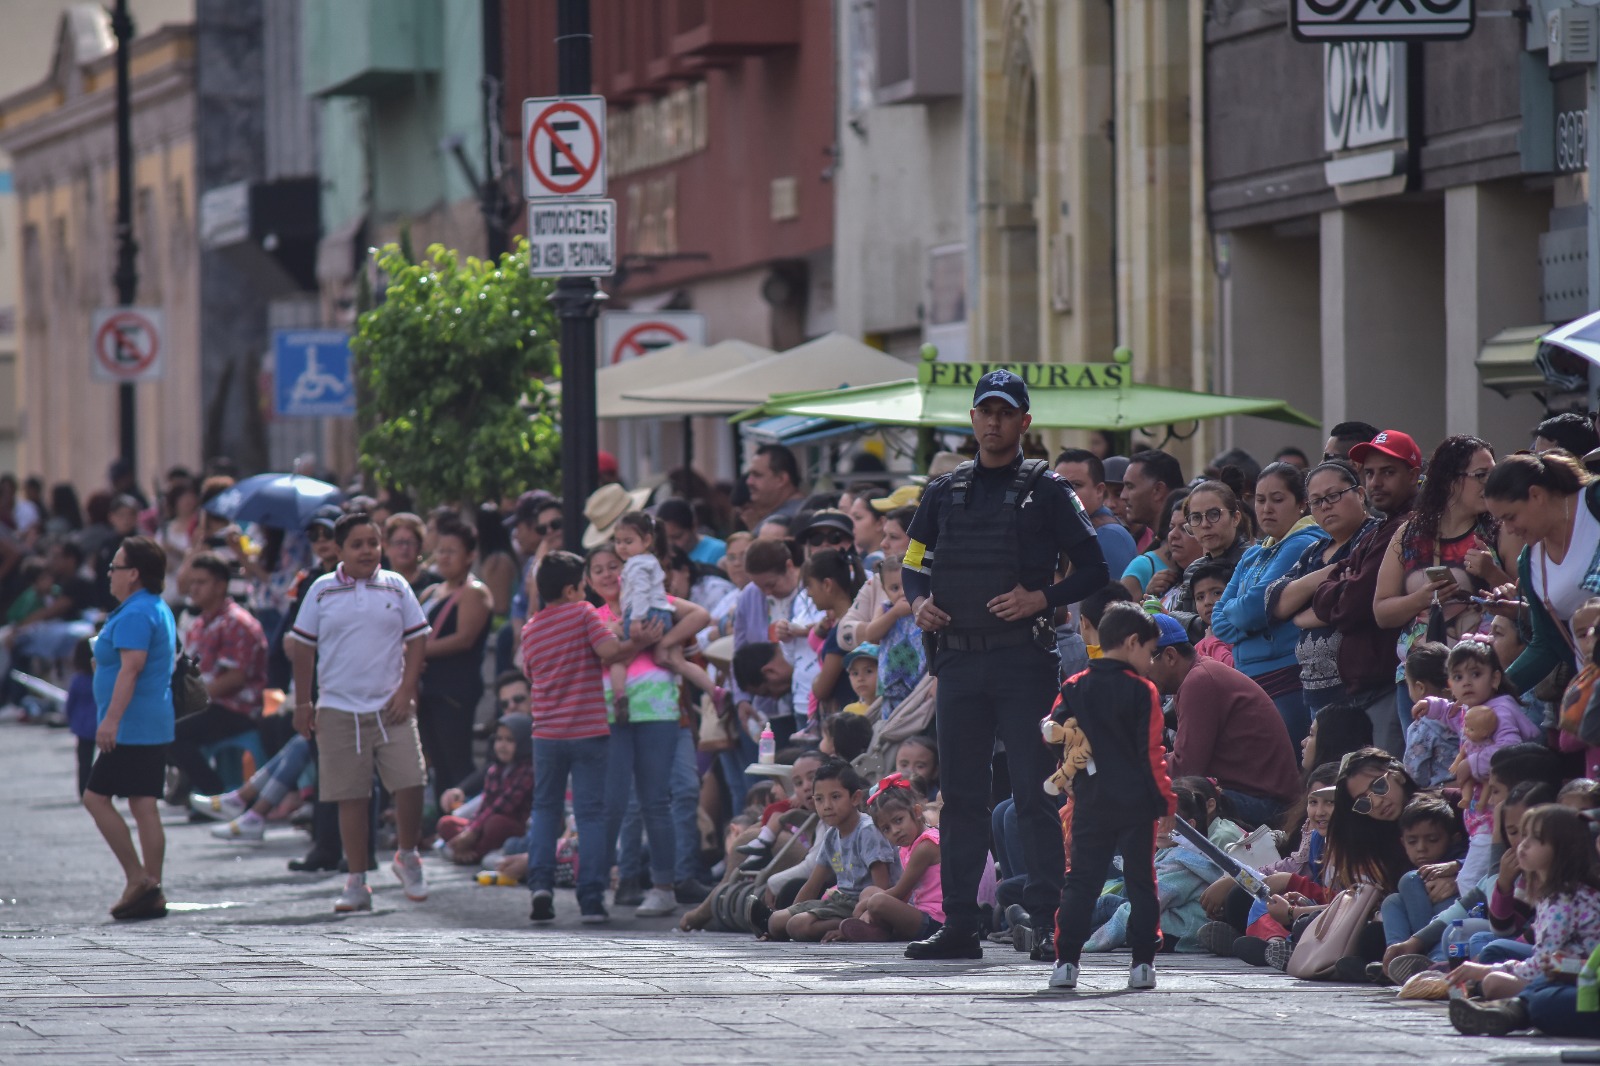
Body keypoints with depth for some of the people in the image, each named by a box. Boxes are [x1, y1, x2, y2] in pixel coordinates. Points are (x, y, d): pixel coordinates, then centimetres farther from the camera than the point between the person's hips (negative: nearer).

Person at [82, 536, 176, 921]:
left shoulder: (135, 614, -15)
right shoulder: (160, 610, 17)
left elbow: (131, 667, -24)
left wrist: (111, 719, -29)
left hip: (131, 727, -10)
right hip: (155, 726, 10)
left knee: (96, 797, -5)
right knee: (144, 806, 8)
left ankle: (138, 879, -9)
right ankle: (152, 894, 5)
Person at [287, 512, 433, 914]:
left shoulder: (396, 587, 6)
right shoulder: (322, 591, 4)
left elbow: (417, 638, 8)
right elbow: (302, 647, 8)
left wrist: (406, 690, -2)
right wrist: (302, 703, 6)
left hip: (390, 708, 0)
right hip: (339, 710, 0)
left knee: (410, 783, -9)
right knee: (351, 798, 2)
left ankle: (407, 857, 16)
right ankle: (356, 882, 10)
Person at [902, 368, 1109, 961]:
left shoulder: (1047, 491, 2)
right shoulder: (944, 492, 15)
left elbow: (1094, 570, 0)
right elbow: (914, 563, 22)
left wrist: (1041, 598, -15)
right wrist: (919, 602, 1)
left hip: (1025, 661, -4)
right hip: (959, 660, 4)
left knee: (1036, 794, -6)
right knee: (960, 794, 5)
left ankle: (1046, 923, -4)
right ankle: (959, 925, 9)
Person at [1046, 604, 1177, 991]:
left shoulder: (1074, 688, 4)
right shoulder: (1142, 691, -7)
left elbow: (1051, 734, 0)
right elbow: (1151, 753, -9)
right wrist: (1166, 802, -3)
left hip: (1090, 803, 3)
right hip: (1136, 802, -3)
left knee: (1081, 882, 7)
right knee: (1140, 882, 6)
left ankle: (1066, 960, -1)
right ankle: (1143, 963, 3)